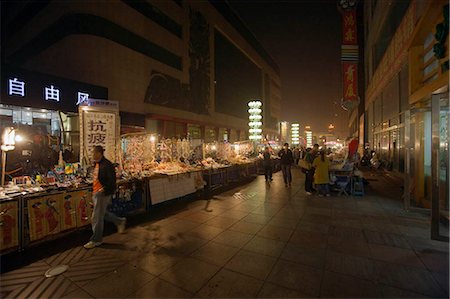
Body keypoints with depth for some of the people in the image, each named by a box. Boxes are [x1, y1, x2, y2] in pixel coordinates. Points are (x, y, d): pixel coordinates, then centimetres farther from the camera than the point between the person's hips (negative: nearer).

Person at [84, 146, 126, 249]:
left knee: (97, 218, 1)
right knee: (102, 214, 21)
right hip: (96, 193, 10)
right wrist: (94, 189, 14)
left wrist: (104, 190, -22)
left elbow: (112, 181, -21)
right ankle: (120, 221, 37)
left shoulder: (107, 165, -19)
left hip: (102, 194, -10)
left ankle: (96, 240, 18)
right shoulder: (97, 164, 11)